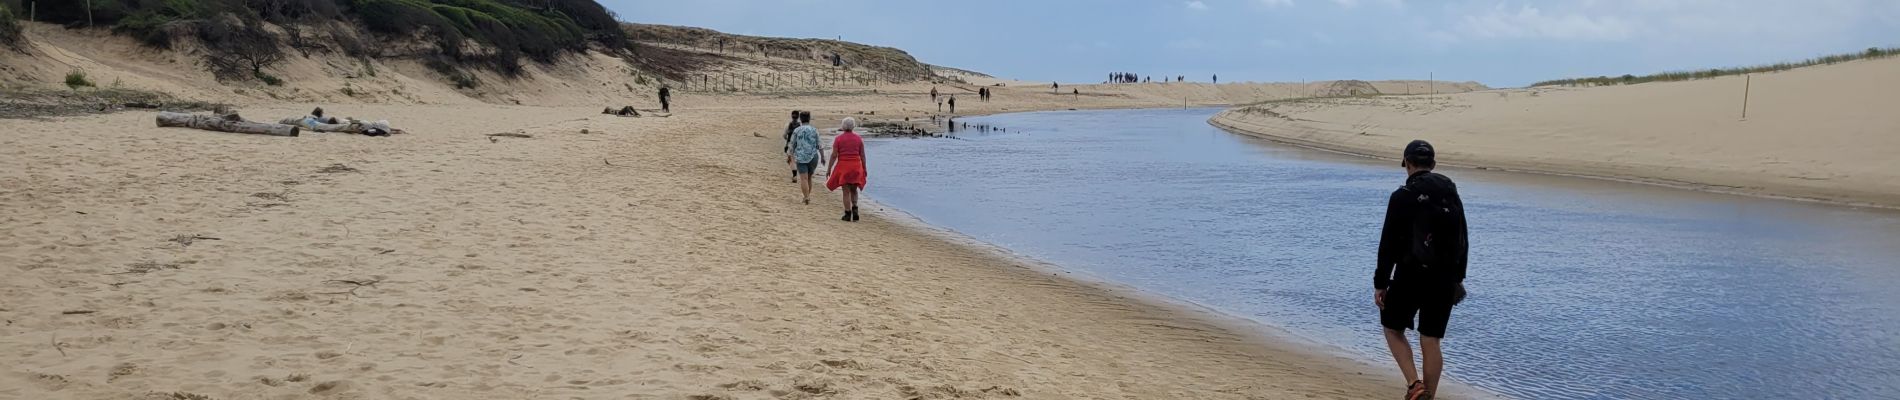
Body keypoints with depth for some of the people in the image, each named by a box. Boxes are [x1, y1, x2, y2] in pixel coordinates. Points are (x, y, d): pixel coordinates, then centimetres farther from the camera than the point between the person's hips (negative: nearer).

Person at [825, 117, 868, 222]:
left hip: (843, 166, -2)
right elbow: (862, 155, 4)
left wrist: (829, 169, 0)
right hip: (856, 166, 2)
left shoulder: (838, 139, -4)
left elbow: (834, 155, -6)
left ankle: (848, 214, 2)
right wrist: (864, 168, 13)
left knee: (846, 191, 3)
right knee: (854, 190, 18)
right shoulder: (858, 139, 2)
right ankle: (855, 208, -1)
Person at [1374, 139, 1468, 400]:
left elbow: (1389, 244, -12)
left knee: (1393, 329, 13)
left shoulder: (1403, 196, -11)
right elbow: (1462, 242, 14)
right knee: (1431, 342, 9)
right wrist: (1458, 278, 22)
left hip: (1410, 276, -5)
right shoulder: (1452, 194, 7)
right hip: (1445, 280, 5)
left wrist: (1381, 283, -6)